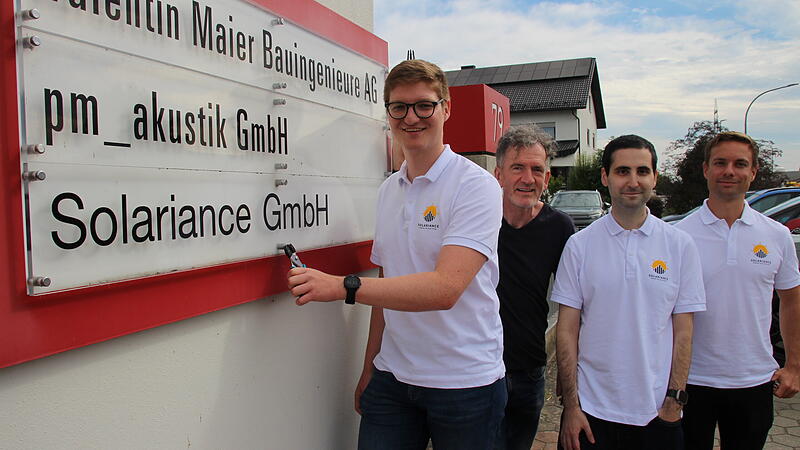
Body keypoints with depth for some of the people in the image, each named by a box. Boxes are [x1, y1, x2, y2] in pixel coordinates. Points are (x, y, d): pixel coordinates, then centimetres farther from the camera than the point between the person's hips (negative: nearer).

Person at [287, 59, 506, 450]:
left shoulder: (476, 186, -12)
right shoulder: (388, 190, 8)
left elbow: (445, 288, -25)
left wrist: (344, 286, -29)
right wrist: (369, 369, 12)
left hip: (464, 383, -5)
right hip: (392, 377, 5)